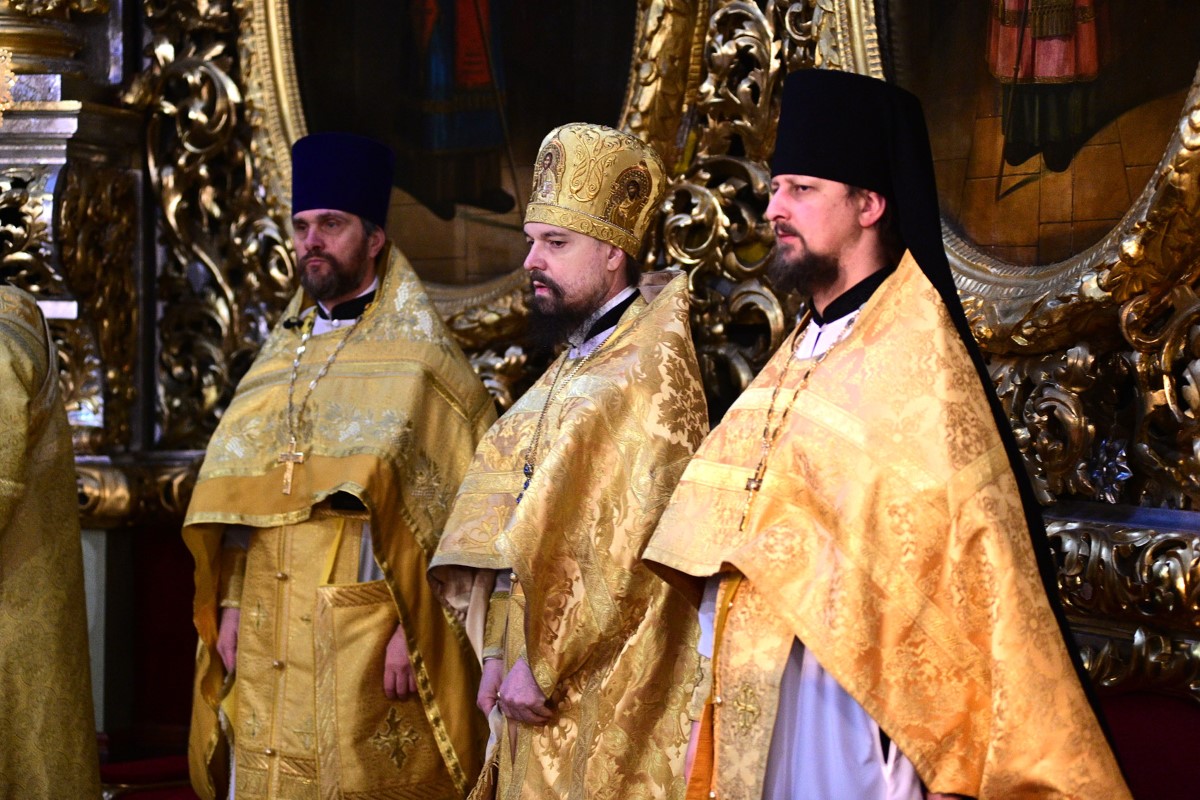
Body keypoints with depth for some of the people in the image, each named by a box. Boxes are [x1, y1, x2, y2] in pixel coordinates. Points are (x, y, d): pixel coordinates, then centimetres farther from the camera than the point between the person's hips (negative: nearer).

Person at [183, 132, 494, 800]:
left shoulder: (417, 359, -3)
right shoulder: (283, 357, 16)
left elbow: (452, 508, -9)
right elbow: (241, 498, 15)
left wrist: (415, 626, -14)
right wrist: (231, 607, 7)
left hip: (368, 637, -5)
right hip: (267, 638, 6)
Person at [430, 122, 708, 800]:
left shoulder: (651, 369, -13)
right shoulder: (571, 368, 15)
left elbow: (632, 550, -19)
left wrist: (542, 664, -17)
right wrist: (500, 653, 4)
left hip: (608, 687, -8)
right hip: (537, 673, 8)